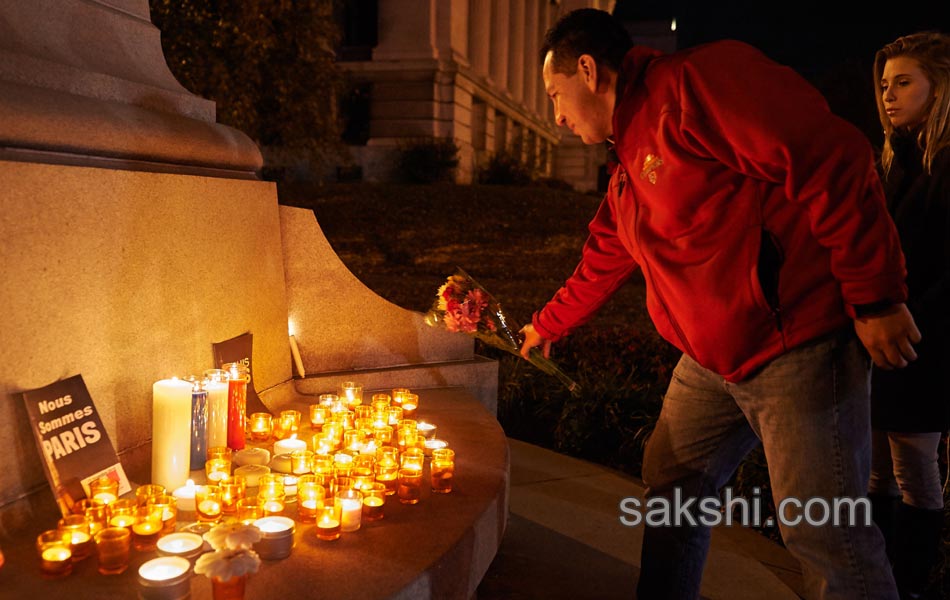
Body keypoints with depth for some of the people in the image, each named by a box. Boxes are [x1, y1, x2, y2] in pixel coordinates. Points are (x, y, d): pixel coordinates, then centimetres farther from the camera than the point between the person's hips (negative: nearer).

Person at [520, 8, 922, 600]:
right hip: (713, 362, 9)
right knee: (673, 488, 16)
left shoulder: (695, 82, -15)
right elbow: (602, 262, 28)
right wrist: (545, 327, 39)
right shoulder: (628, 160, 15)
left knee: (822, 530, -3)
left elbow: (832, 161, -21)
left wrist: (874, 299, -20)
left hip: (797, 346, -9)